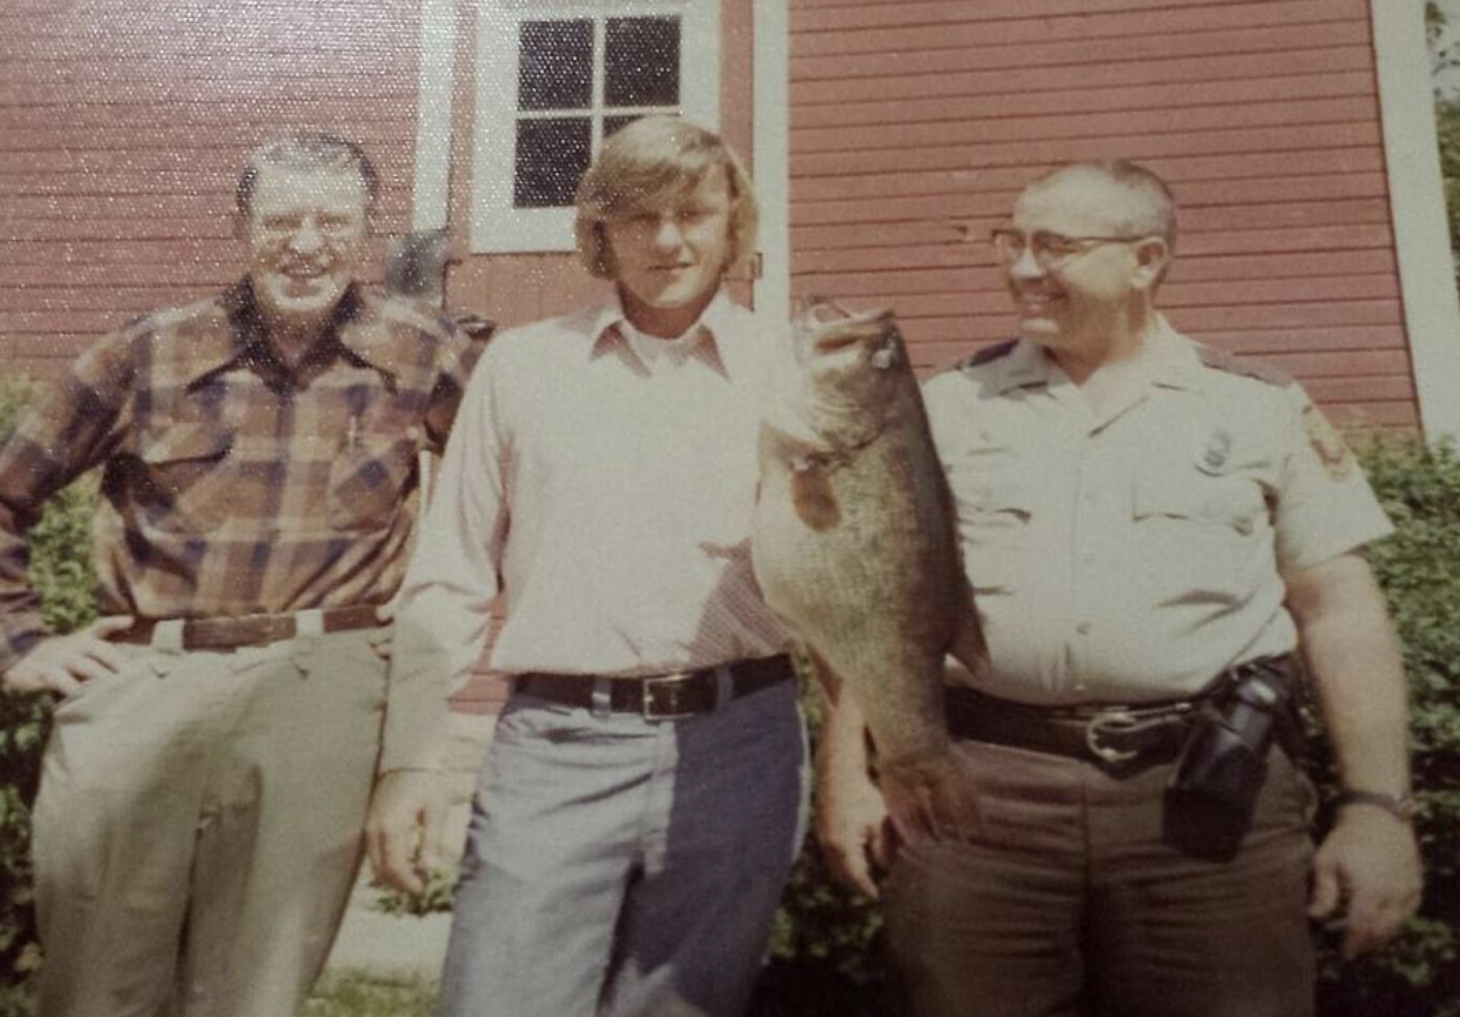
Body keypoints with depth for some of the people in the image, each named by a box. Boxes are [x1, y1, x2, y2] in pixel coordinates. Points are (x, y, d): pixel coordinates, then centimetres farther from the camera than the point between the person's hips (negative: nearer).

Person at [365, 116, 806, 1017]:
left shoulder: (788, 375, 3)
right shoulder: (522, 364, 6)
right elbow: (450, 582, 7)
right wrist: (409, 758, 5)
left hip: (733, 742, 1)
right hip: (553, 745, 0)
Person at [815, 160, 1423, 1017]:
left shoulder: (1263, 409, 6)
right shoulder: (945, 407, 7)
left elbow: (1340, 609, 5)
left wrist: (1379, 805, -1)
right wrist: (850, 770, 2)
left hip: (1213, 790, 0)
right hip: (977, 787, 1)